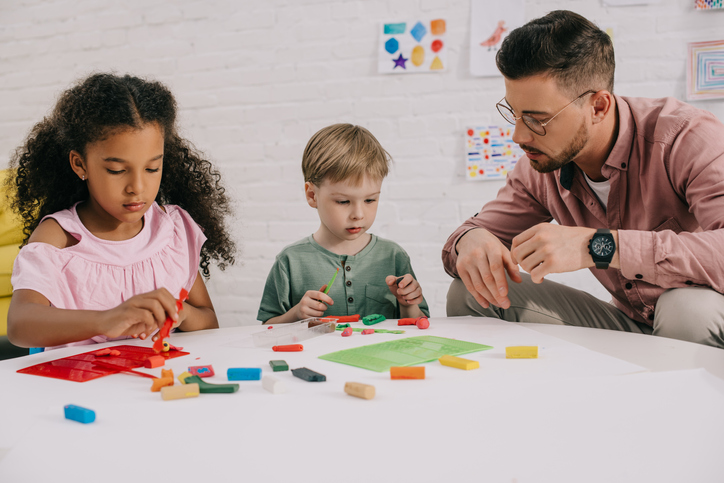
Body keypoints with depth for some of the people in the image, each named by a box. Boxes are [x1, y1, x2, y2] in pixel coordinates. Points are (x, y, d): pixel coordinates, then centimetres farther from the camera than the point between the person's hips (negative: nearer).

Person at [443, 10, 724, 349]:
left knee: (690, 308, -40)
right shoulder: (541, 166, -6)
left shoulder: (687, 137, -25)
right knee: (472, 296, -11)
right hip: (631, 326, 4)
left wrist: (600, 246, -44)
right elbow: (483, 230, 2)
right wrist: (469, 241, -24)